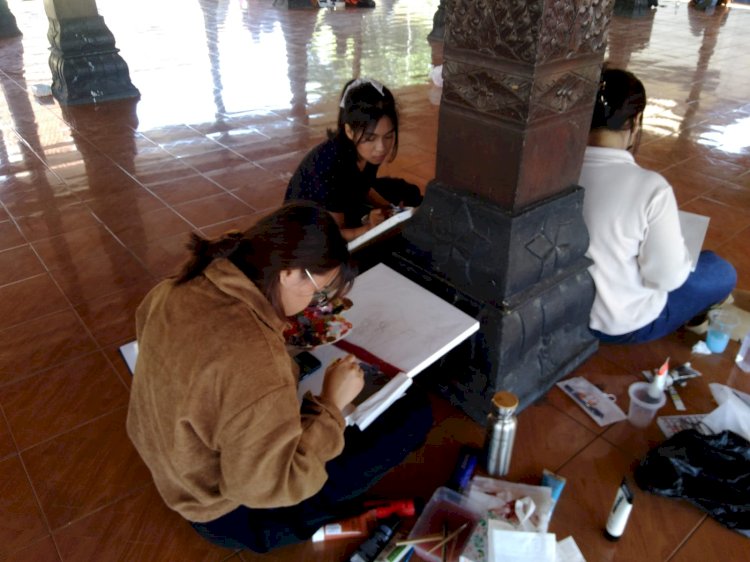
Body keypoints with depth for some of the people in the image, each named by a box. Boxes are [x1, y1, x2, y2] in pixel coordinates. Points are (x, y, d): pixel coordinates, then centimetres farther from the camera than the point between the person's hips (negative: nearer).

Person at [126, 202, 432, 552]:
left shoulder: (182, 287, -14)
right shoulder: (255, 364, -40)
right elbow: (269, 486, -30)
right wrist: (331, 405, -22)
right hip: (232, 511, -7)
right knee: (414, 414, -7)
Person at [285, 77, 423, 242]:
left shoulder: (368, 151, -17)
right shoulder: (329, 166, -37)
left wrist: (391, 210, -11)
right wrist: (369, 228, -47)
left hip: (344, 205, 8)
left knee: (408, 193, 10)